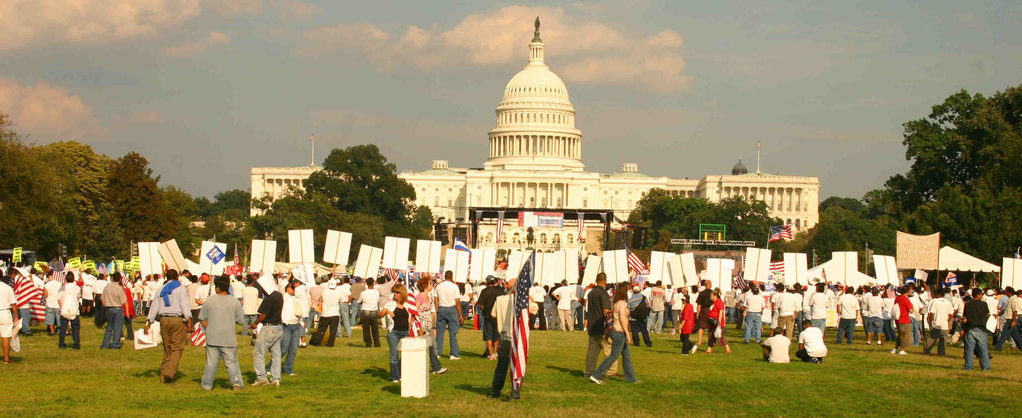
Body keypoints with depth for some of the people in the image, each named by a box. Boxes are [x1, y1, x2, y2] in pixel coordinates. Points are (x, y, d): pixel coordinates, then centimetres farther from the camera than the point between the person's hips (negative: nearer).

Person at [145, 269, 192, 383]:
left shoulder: (161, 290, 16)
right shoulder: (180, 288, 2)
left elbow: (154, 306, 11)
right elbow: (184, 304, -11)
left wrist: (149, 322, 8)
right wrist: (188, 318, -19)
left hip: (163, 319, 5)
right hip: (177, 319, -5)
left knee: (167, 348, 15)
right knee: (177, 348, -4)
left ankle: (163, 373, 13)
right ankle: (169, 373, -18)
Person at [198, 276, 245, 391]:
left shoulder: (209, 301, -1)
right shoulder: (235, 301, -3)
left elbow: (203, 320, 3)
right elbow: (240, 320, 2)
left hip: (212, 338, 0)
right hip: (229, 338, 0)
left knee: (211, 363, 9)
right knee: (232, 362, 7)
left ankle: (207, 384, 12)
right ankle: (237, 382, -3)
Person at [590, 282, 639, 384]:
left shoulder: (616, 303, 12)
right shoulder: (622, 303, -16)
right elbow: (622, 319, -21)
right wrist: (627, 333, -19)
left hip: (615, 330, 10)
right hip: (619, 332, -10)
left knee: (627, 355, 14)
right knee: (614, 355, -7)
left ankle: (630, 378, 21)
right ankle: (597, 375, -8)